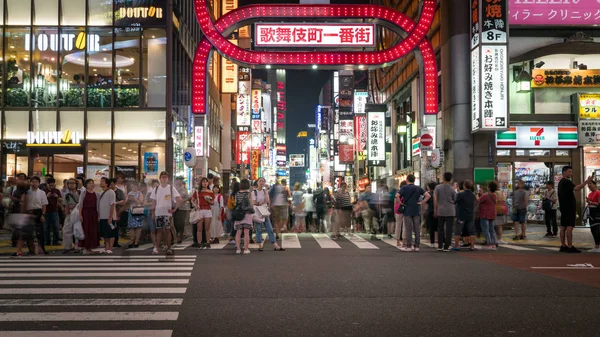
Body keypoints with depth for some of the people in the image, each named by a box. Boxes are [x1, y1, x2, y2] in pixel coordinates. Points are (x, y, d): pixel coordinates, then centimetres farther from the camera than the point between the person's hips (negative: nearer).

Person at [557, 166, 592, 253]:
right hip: (569, 208, -10)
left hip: (564, 208, 10)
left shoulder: (561, 182, 20)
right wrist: (586, 181, -29)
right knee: (569, 227, -10)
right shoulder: (566, 182, -13)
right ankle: (570, 247, -11)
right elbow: (576, 188, -29)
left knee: (563, 227, 8)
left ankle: (563, 246, 10)